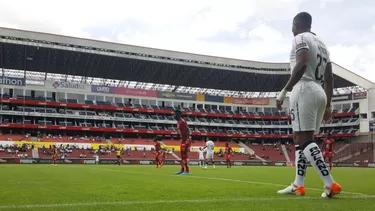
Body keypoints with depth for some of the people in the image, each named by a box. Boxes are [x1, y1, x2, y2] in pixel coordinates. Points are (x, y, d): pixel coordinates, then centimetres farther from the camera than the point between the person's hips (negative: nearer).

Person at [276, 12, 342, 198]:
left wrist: (284, 90, -20)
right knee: (300, 139, 12)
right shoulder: (322, 44, 25)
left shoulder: (301, 38, -2)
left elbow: (301, 65, -21)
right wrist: (328, 105, 23)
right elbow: (329, 78, 22)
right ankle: (298, 185, 11)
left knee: (305, 140, -11)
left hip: (304, 90, -9)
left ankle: (330, 184, -17)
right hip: (319, 92, 9)